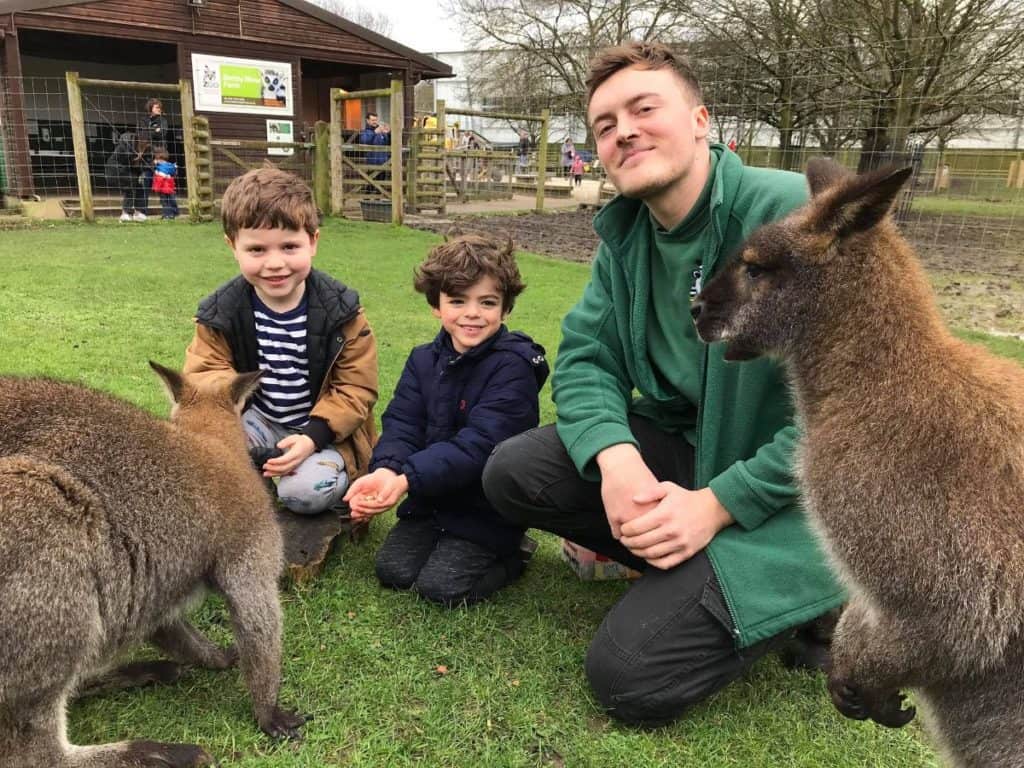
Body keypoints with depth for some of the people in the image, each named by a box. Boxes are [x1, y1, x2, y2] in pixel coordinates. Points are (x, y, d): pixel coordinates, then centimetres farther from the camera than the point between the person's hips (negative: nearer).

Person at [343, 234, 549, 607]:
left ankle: (510, 556, 11)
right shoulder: (424, 360, 3)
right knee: (391, 570, -4)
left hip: (488, 508, -6)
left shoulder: (512, 367, -19)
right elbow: (401, 424, -7)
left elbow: (477, 445, -27)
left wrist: (406, 478, -36)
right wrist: (385, 471, -29)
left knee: (440, 586, -13)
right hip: (431, 499, 6)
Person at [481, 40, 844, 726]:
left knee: (630, 676, -15)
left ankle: (805, 595, 10)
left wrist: (717, 504, -23)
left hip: (791, 492, -6)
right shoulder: (624, 237, 2)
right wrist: (615, 457, -23)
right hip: (679, 444, 7)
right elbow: (585, 358, -2)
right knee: (513, 472, -11)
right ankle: (691, 574, 4)